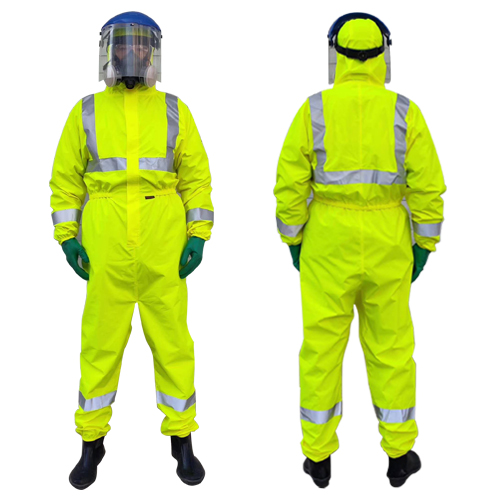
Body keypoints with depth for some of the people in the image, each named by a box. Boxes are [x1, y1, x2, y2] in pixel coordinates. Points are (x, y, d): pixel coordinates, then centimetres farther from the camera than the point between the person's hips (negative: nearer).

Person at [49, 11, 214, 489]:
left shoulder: (174, 110, 7)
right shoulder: (86, 112, 7)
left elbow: (196, 176, 5)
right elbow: (66, 179, 8)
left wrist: (198, 236, -3)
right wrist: (68, 239, -1)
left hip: (164, 245, 0)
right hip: (106, 246, 0)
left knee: (172, 342, 5)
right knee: (100, 344, 6)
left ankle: (182, 439, 21)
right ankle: (92, 442, 24)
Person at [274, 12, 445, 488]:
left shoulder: (313, 110, -4)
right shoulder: (405, 112, -2)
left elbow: (290, 183, -6)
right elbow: (428, 186, -4)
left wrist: (293, 241, 5)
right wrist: (424, 246, 6)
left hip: (328, 239, 0)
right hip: (386, 242, 1)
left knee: (322, 344, 8)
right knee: (390, 345, 12)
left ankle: (319, 456, 17)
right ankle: (399, 454, 22)